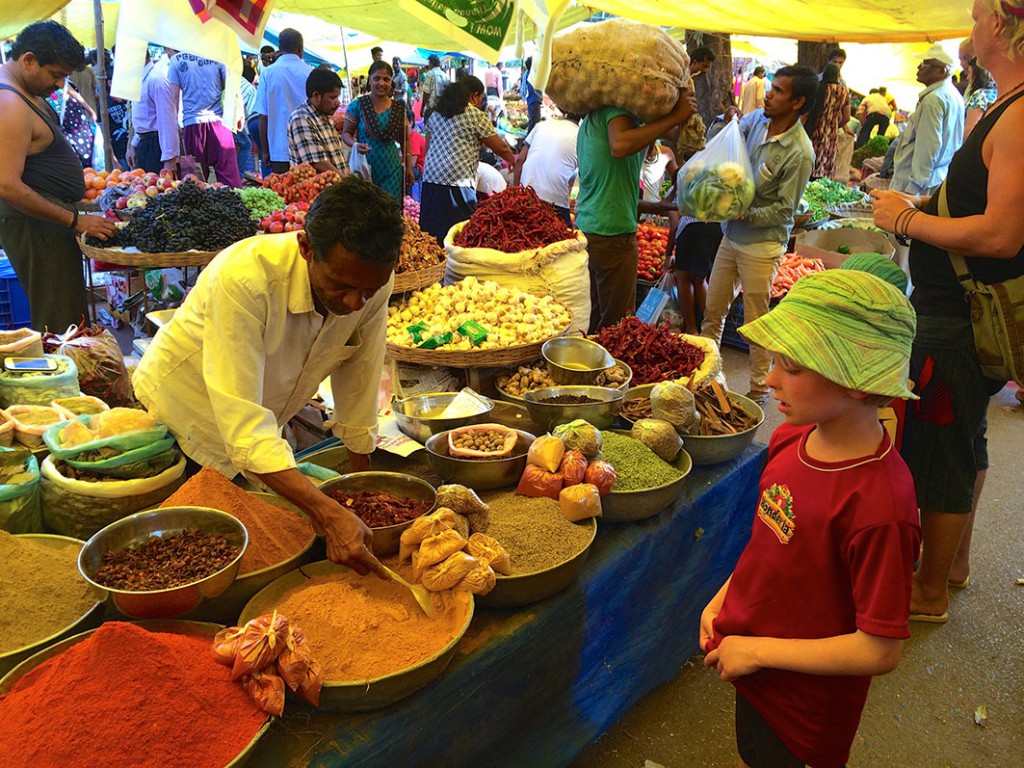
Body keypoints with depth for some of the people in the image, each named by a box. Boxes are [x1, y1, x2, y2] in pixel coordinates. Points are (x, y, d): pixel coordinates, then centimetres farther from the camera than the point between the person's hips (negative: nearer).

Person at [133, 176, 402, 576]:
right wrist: (329, 514, -50)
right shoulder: (243, 278, -38)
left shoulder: (373, 280, -22)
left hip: (263, 435, 5)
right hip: (178, 419, -4)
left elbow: (358, 387, -9)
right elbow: (242, 427, -41)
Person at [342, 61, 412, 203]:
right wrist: (355, 144, -18)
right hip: (365, 167, -2)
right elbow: (346, 133, 3)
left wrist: (409, 168, 9)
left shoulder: (399, 108, 8)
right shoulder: (358, 105, -1)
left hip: (391, 169, 2)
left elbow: (405, 140, 13)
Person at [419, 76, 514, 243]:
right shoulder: (476, 116, 0)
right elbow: (501, 148, 3)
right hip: (457, 184, -7)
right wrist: (515, 162, 20)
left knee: (431, 233, 7)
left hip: (430, 180, 7)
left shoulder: (435, 115, 18)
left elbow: (427, 148, 18)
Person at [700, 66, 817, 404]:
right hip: (731, 234, 7)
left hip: (762, 243, -7)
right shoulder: (755, 119, 0)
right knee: (712, 311, 14)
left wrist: (746, 215, -23)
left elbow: (784, 209, -16)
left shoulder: (799, 153, -19)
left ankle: (759, 390, 21)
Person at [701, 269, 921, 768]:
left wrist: (758, 649, -19)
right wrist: (721, 601, 2)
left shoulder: (879, 504, -32)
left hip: (804, 701, -6)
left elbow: (880, 651, -25)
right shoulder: (792, 439, -8)